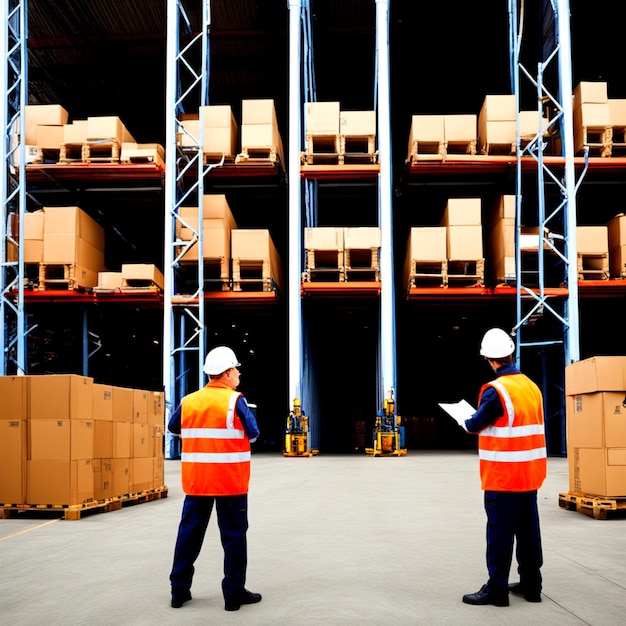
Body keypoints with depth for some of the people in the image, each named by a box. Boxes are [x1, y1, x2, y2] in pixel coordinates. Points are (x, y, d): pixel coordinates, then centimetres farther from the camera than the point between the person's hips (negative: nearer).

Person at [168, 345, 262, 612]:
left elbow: (173, 427, 18)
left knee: (189, 531, 12)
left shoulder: (188, 401, 4)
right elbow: (253, 434, -11)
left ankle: (179, 590, 17)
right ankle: (234, 593, 7)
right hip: (229, 480, -4)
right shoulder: (235, 400, -11)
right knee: (233, 534, 4)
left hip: (196, 479, 5)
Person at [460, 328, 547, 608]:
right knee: (528, 529, 13)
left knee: (500, 531, -2)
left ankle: (497, 589, 2)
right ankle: (531, 583, 21)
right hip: (530, 473, 7)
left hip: (504, 474, -7)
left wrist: (465, 423, 13)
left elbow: (477, 423, -8)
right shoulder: (531, 386, 6)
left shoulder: (496, 390, -17)